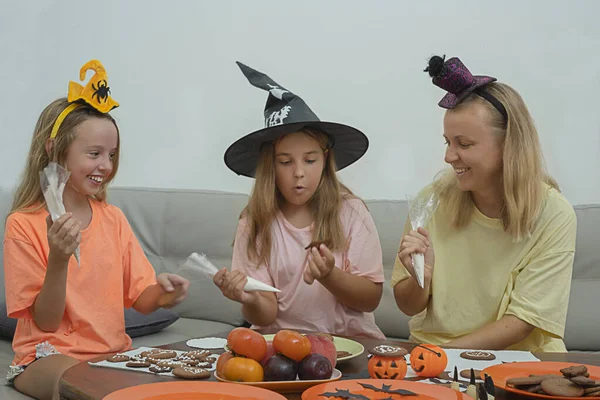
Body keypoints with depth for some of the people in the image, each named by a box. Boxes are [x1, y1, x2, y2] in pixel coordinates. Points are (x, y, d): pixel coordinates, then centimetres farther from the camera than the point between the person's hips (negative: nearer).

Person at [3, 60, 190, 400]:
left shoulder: (113, 218, 8)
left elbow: (140, 299, 7)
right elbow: (46, 322, -9)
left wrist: (162, 293, -17)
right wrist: (59, 260, -25)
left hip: (113, 352, 5)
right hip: (48, 358, -5)